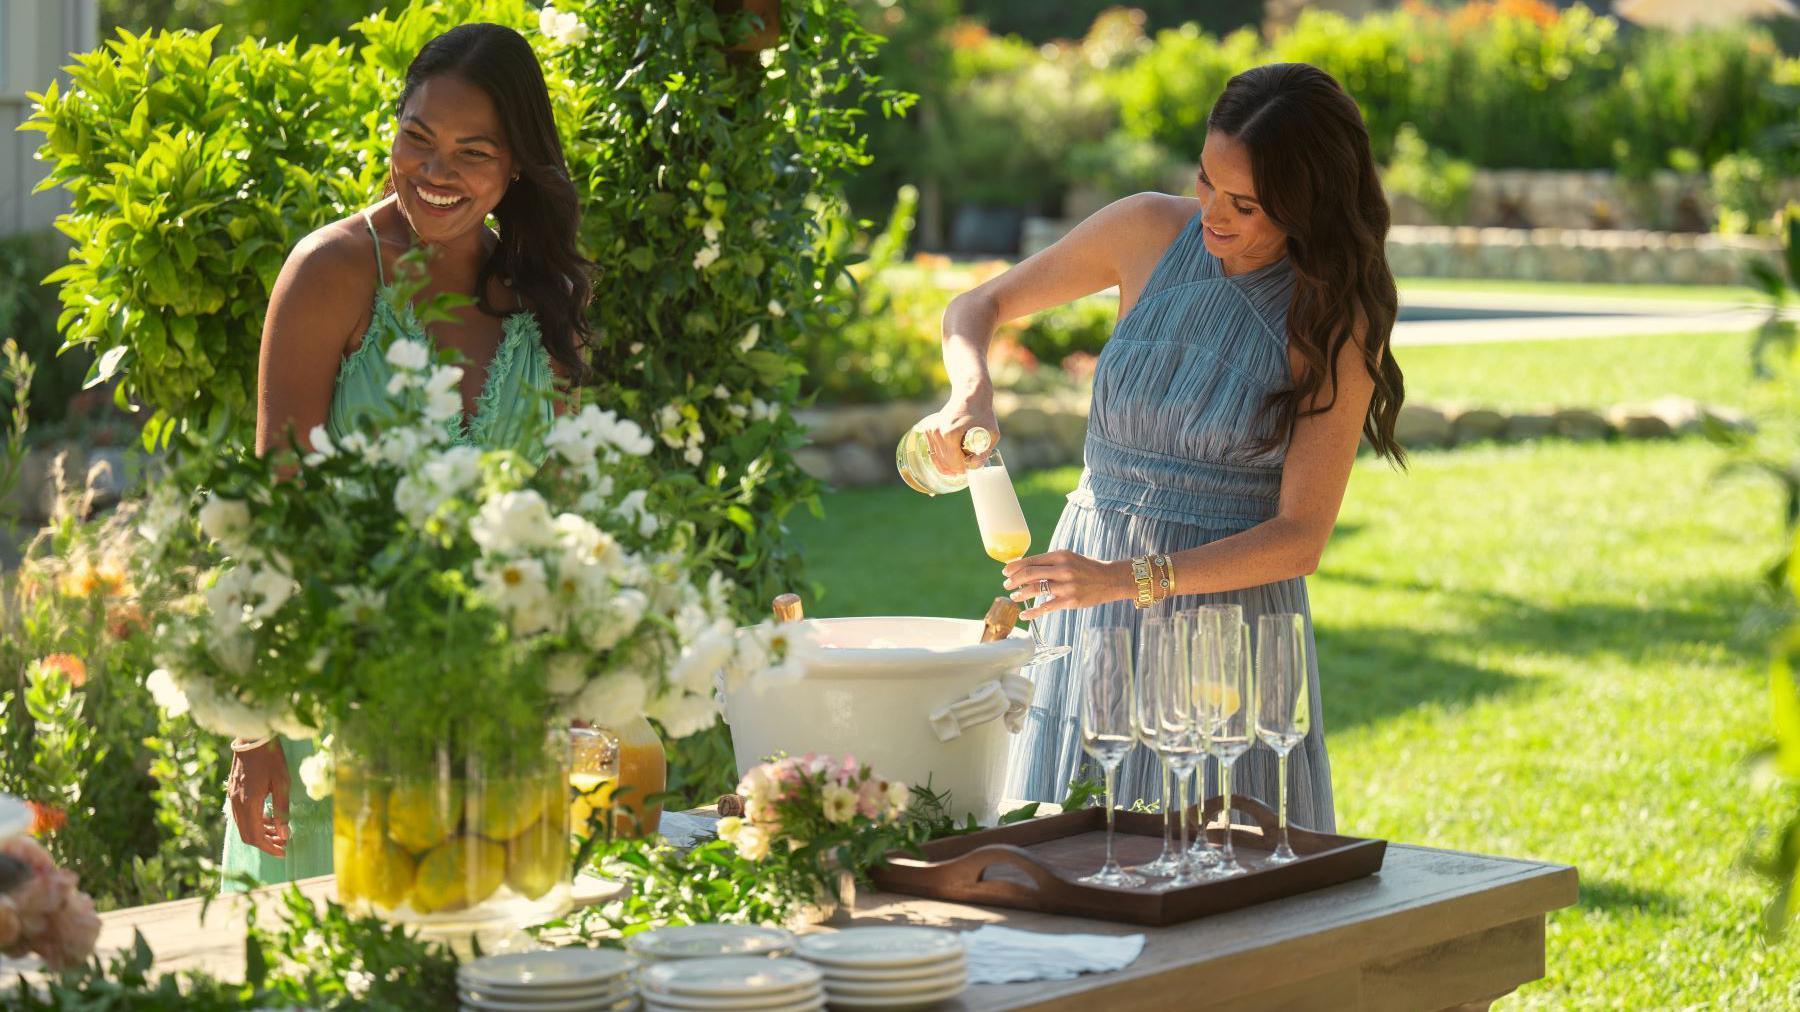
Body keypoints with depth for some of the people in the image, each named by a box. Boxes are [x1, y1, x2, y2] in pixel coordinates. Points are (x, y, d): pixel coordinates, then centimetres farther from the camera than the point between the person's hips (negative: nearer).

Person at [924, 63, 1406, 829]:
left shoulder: (1334, 323, -11)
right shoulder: (1150, 232, -3)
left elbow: (1300, 537, -13)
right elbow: (976, 308, 8)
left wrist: (1127, 579, -23)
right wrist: (971, 390, -14)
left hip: (1233, 612, -3)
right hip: (1092, 605, 3)